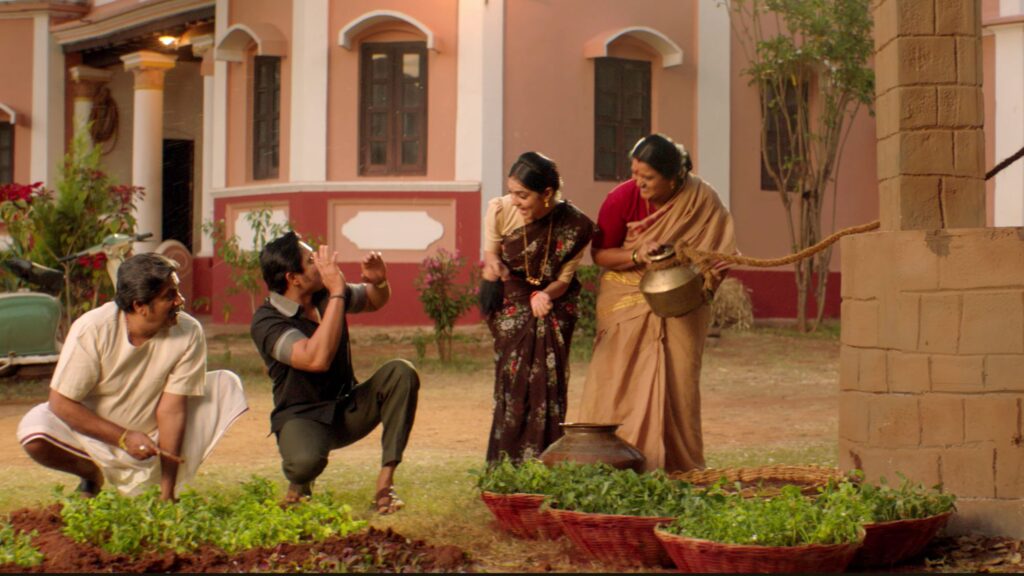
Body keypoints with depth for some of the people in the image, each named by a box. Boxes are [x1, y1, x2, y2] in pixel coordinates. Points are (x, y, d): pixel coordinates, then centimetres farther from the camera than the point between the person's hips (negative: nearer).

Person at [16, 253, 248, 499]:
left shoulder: (189, 333, -22)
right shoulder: (91, 329, -25)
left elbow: (171, 410, -21)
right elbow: (61, 403, -20)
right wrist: (124, 438, -27)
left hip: (153, 437, 2)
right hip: (97, 434, -2)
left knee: (226, 385, -14)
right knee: (34, 432, -30)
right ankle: (92, 473, 4)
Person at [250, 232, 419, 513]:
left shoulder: (325, 295, 0)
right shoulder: (267, 321, -20)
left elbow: (375, 301, 20)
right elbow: (317, 359, -37)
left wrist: (379, 281, -6)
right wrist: (337, 293, -34)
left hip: (348, 409, 6)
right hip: (302, 417, -6)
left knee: (401, 373, -20)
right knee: (306, 461, -40)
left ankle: (385, 481, -19)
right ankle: (300, 484, 1)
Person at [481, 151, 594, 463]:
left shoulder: (574, 226, -19)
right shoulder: (500, 210, -17)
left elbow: (564, 279, -9)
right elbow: (491, 253, 0)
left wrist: (544, 295, -30)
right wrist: (492, 266, -24)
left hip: (553, 308, 0)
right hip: (509, 305, 0)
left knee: (548, 384, -6)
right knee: (515, 380, -10)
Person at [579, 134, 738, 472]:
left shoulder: (702, 200, -10)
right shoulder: (622, 199, -12)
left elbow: (720, 253, -5)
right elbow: (600, 254, -5)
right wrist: (637, 256, -23)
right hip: (627, 303, -1)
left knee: (678, 382, -1)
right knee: (620, 383, -6)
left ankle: (680, 467, 6)